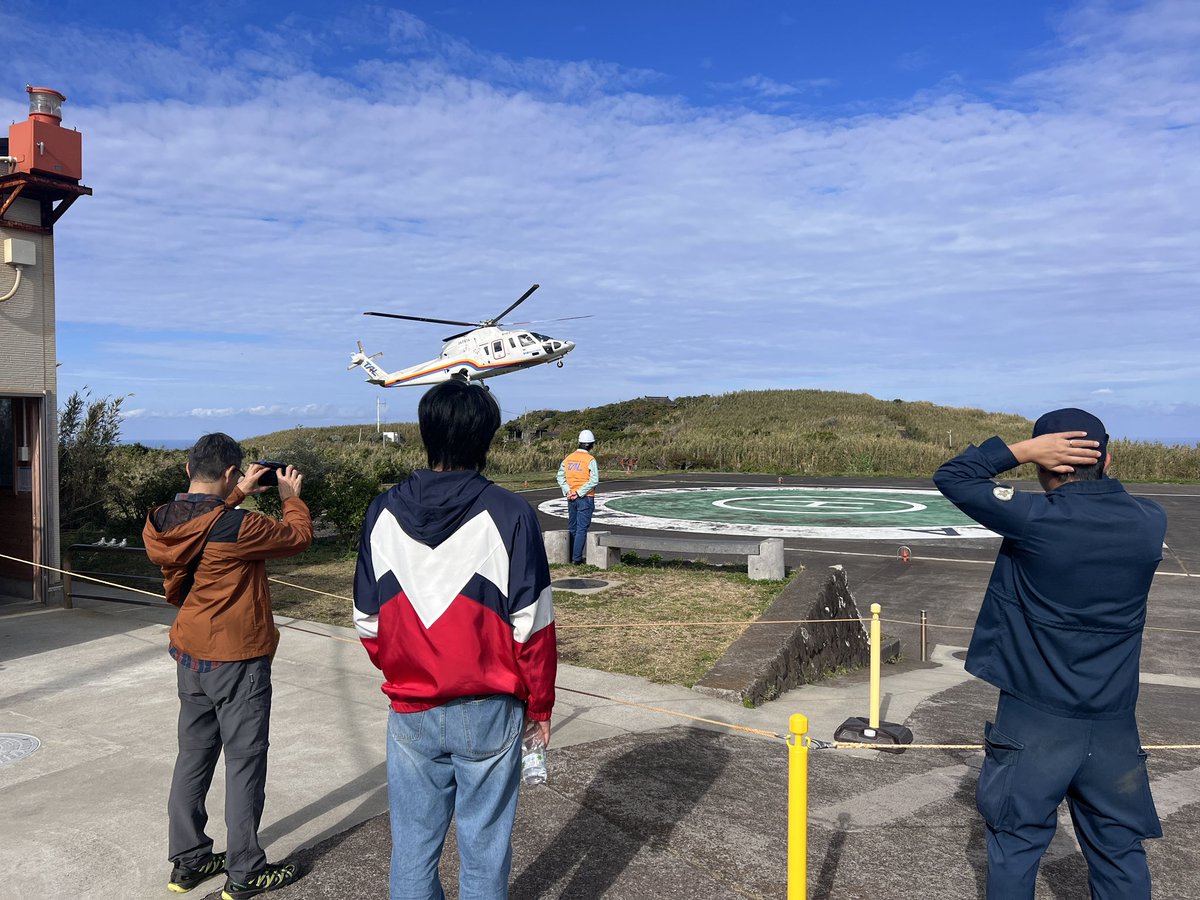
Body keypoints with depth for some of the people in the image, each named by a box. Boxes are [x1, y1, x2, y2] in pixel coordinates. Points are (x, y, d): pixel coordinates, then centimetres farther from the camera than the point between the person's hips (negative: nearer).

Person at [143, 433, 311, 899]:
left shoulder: (161, 523, -4)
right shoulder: (235, 526, -24)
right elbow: (298, 536, -10)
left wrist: (236, 496, 16)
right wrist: (291, 496, 6)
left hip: (189, 658, 7)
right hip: (237, 660, -7)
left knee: (193, 755, 18)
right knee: (245, 762, 5)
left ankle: (187, 860, 31)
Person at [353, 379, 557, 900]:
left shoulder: (383, 514, -4)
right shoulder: (508, 515, -14)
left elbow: (368, 622, 3)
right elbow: (532, 624, -11)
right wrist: (538, 705, 3)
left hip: (409, 715, 3)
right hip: (488, 716, -2)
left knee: (412, 846, 17)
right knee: (483, 850, 12)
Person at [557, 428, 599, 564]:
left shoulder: (568, 458, 7)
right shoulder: (590, 459, -10)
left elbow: (560, 476, 6)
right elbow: (594, 480, -18)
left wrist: (567, 491, -1)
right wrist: (579, 493, -14)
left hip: (571, 498, 6)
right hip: (585, 498, -6)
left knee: (572, 528, 15)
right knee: (582, 528, -2)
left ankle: (570, 556, 20)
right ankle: (577, 558, -5)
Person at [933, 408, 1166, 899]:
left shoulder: (1033, 518, -17)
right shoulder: (1150, 521, -4)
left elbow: (950, 476, -8)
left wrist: (1023, 449, -11)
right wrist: (1094, 469, 6)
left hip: (1035, 722, -4)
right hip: (1114, 725, 4)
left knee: (1015, 845, 12)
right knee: (1120, 851, 17)